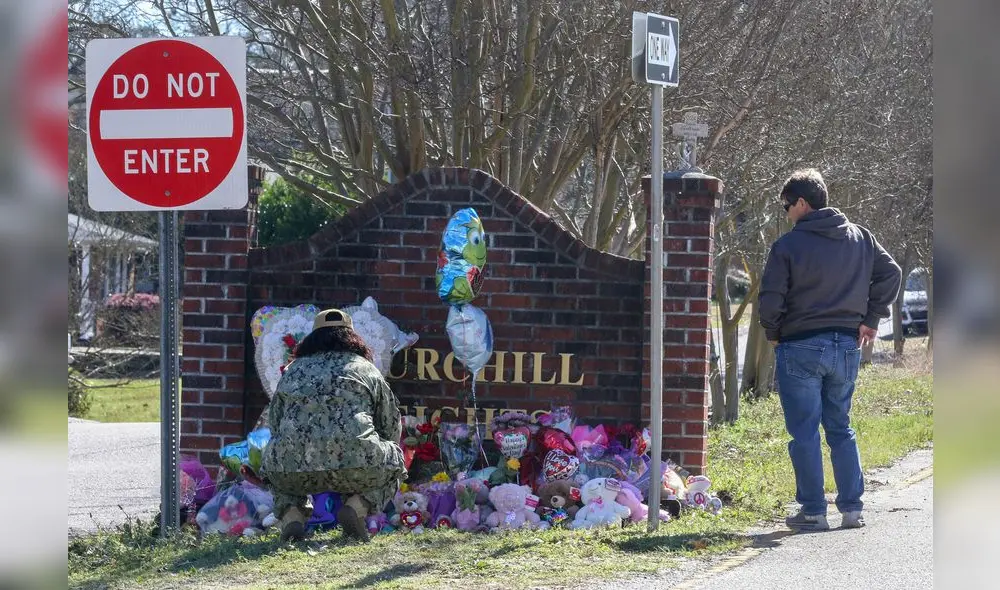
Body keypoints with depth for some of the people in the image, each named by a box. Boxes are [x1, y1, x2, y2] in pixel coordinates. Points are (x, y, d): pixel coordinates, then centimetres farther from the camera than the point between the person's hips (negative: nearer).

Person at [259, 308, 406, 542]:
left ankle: (291, 514, 5)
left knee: (272, 464, 37)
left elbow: (275, 423, 29)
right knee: (394, 463, 29)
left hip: (292, 472, 2)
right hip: (356, 466, -2)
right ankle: (358, 505, -1)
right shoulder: (365, 369, 20)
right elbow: (392, 427, 22)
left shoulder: (292, 370, 26)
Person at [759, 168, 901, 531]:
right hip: (847, 346, 5)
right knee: (840, 428, 15)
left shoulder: (788, 245, -10)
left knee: (804, 433, 2)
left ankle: (813, 511, 2)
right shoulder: (860, 238, 6)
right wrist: (871, 318, 11)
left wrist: (772, 334, 4)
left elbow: (771, 297, -13)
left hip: (800, 348, -5)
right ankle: (852, 508, 12)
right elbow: (891, 273, 7)